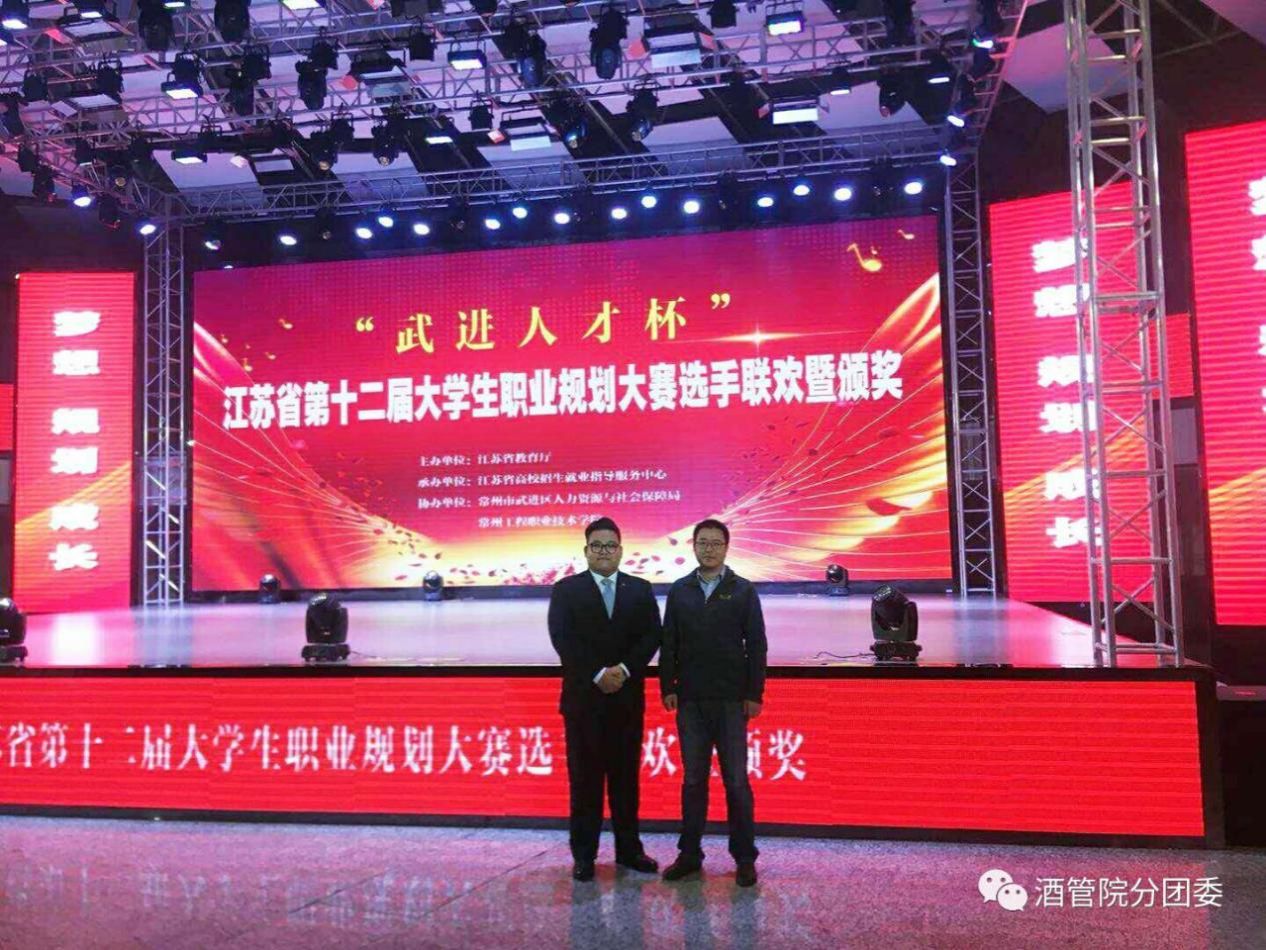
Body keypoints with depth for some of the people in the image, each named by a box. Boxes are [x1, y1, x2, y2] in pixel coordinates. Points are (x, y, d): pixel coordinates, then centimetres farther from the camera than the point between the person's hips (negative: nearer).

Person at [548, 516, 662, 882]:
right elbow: (563, 639, -8)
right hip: (583, 697, -2)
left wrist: (624, 670, -13)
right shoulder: (566, 590, 2)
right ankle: (584, 855, 11)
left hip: (628, 696, 2)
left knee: (626, 776, 8)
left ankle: (628, 849, 18)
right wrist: (598, 675, -15)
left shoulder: (640, 589, 8)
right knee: (584, 778, 3)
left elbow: (652, 636, 0)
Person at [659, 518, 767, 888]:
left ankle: (745, 857, 14)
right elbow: (669, 644, 8)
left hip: (731, 701, -2)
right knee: (693, 780, 10)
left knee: (736, 781, 3)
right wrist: (667, 688, 1)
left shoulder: (743, 591, 1)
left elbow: (756, 646, -1)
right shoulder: (679, 591, 7)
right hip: (690, 700, 2)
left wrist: (754, 694, -6)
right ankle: (690, 854, 19)